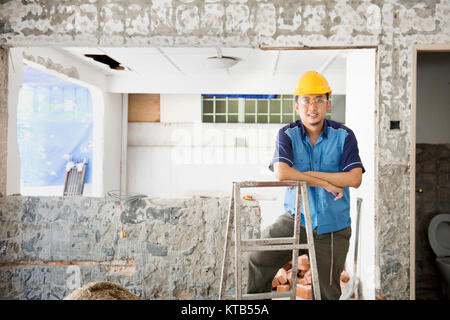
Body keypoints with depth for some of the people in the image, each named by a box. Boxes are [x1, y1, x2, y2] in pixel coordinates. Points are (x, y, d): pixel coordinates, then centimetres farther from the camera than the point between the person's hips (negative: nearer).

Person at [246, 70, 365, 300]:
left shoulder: (343, 135, -4)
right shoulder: (288, 134, -5)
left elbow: (355, 179, -15)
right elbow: (281, 172, -22)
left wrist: (309, 174, -18)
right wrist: (324, 183, -21)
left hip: (333, 226, 0)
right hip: (295, 219, 0)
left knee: (326, 291, 9)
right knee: (258, 260, -10)